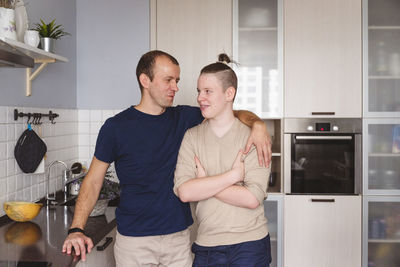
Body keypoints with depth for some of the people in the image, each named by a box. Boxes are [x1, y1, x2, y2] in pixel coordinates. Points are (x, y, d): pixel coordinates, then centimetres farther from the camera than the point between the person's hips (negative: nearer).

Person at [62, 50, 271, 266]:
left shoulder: (183, 117, 3)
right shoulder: (116, 127, -6)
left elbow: (234, 115, 7)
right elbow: (93, 182, -3)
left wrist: (257, 125, -15)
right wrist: (76, 229, -15)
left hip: (179, 235, 3)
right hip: (134, 240, -3)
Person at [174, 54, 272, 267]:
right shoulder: (191, 137, 1)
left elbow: (252, 198, -16)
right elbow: (184, 191, -12)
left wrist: (204, 183, -12)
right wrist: (233, 174, -17)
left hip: (250, 246, -2)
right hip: (206, 246, 2)